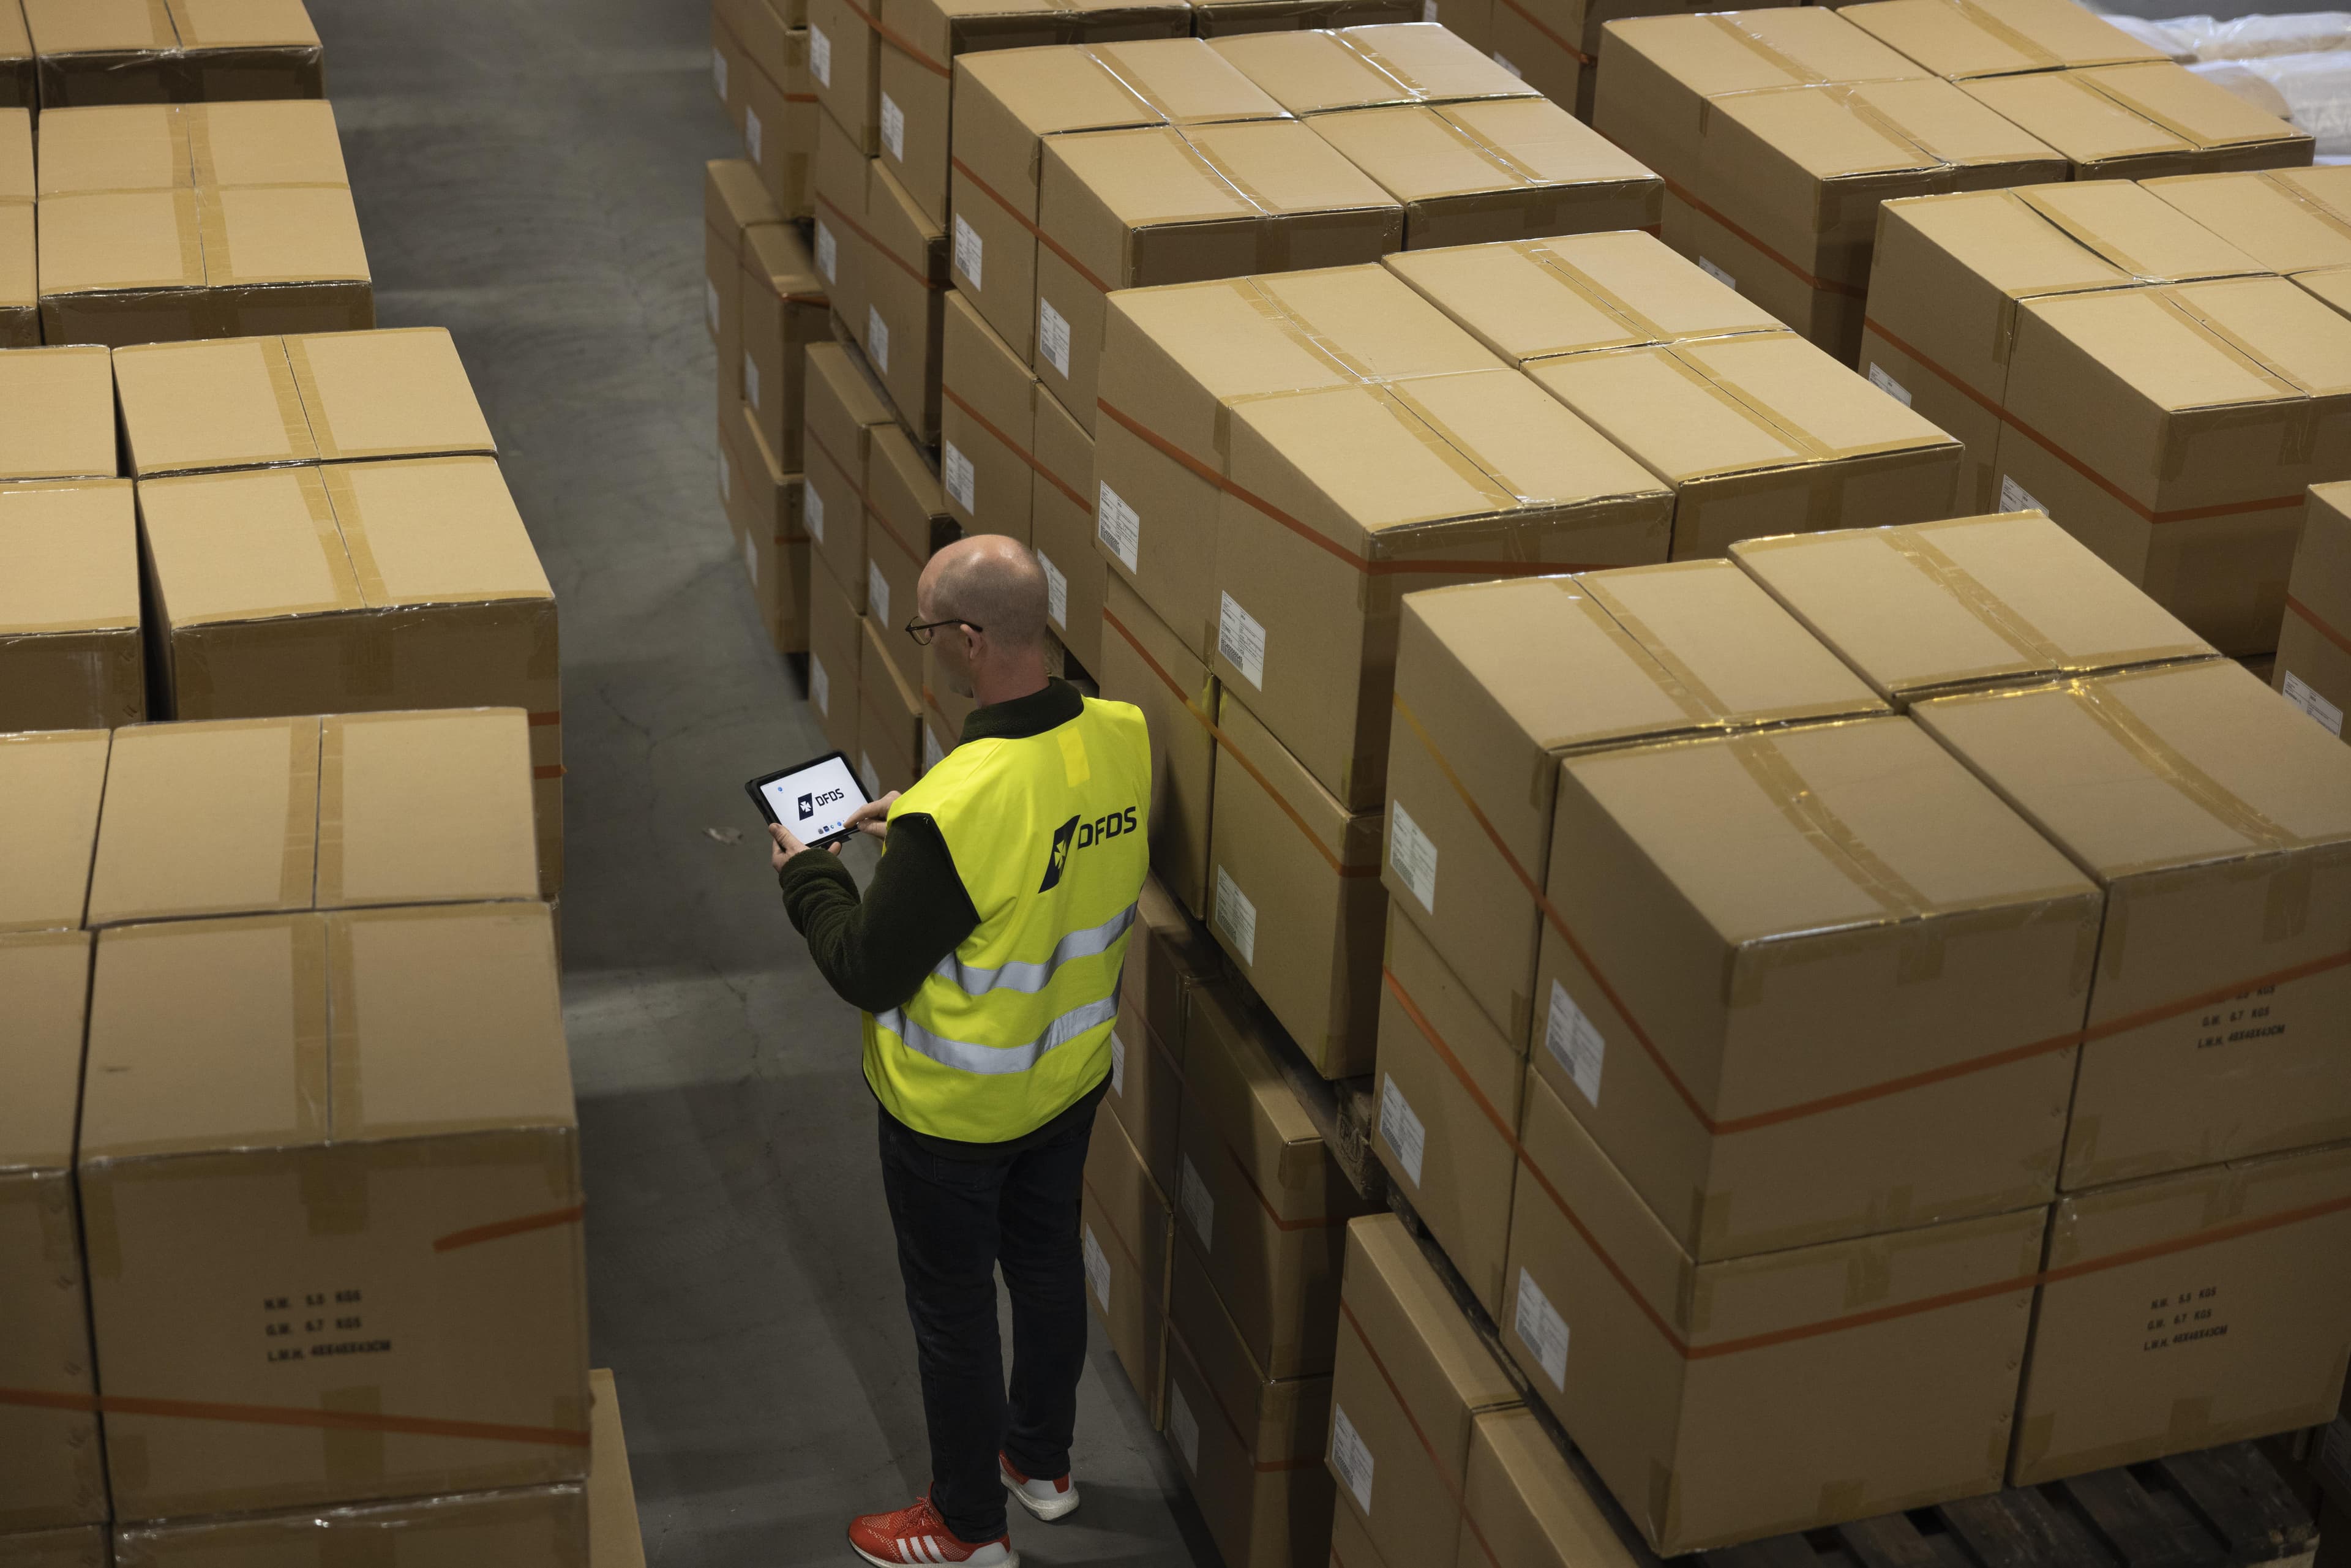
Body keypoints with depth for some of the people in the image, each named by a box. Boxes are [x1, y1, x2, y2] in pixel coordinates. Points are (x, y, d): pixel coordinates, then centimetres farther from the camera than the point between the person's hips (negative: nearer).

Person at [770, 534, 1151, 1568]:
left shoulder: (954, 813, -37)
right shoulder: (1128, 741, -16)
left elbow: (869, 975, -22)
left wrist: (807, 877, -5)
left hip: (955, 1111, -6)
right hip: (1072, 1076, 7)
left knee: (953, 1308, 15)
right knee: (1048, 1261, 27)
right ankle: (1042, 1463, 50)